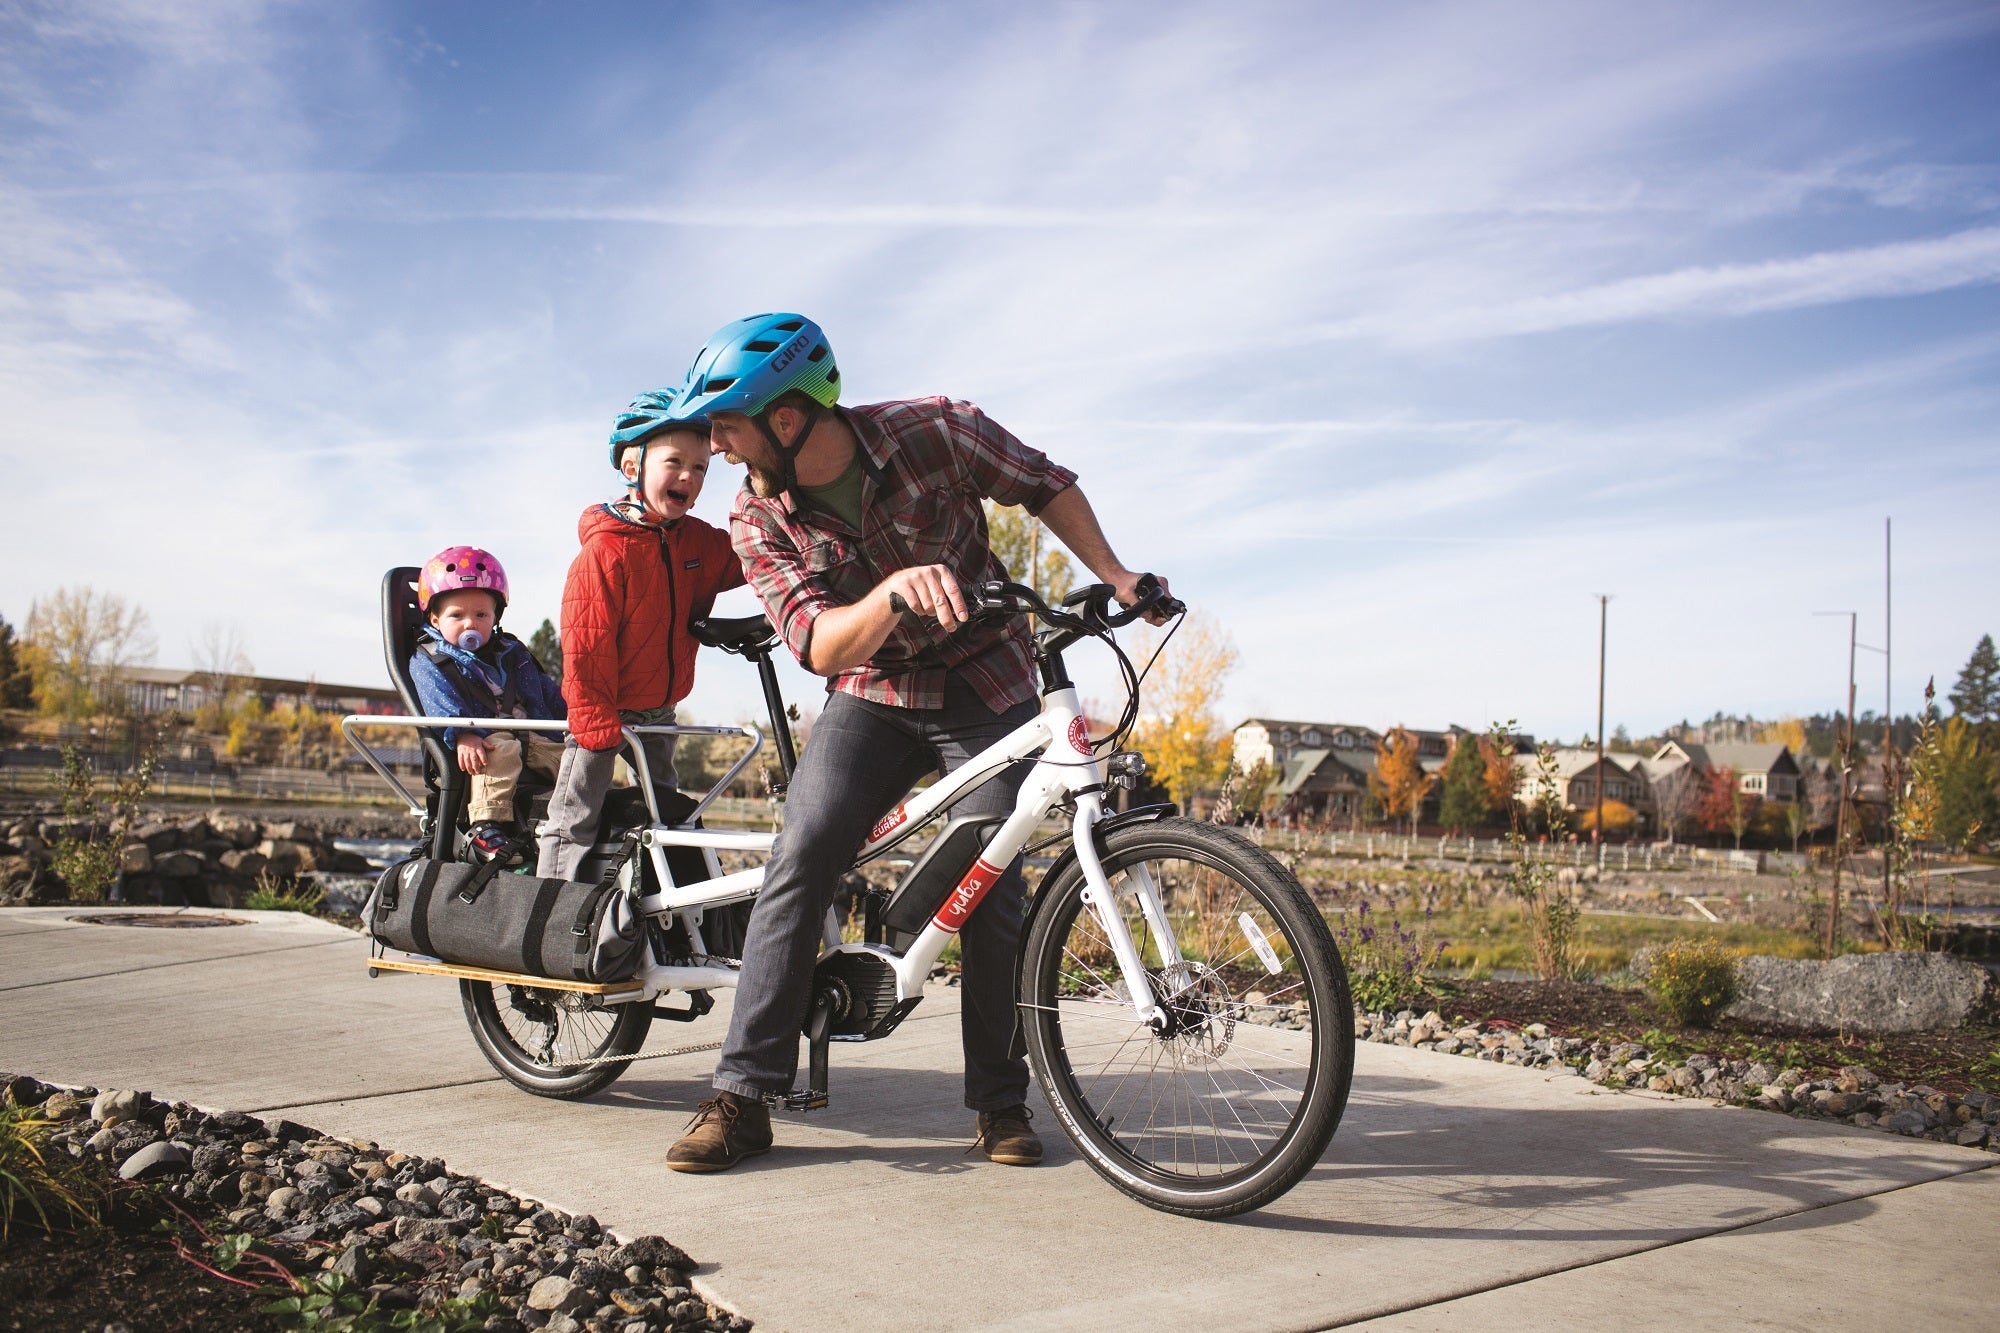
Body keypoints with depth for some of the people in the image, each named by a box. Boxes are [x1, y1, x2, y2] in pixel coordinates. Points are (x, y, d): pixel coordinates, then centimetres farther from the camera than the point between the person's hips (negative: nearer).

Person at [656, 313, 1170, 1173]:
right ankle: (743, 1093, -9)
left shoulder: (934, 431, -18)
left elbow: (1046, 485, -2)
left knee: (992, 892, -7)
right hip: (871, 697, 2)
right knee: (799, 860, -17)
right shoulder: (759, 520, -13)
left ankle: (999, 1103, 11)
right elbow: (821, 648, -25)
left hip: (987, 691, -1)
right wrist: (896, 592, -45)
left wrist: (1112, 575, -11)